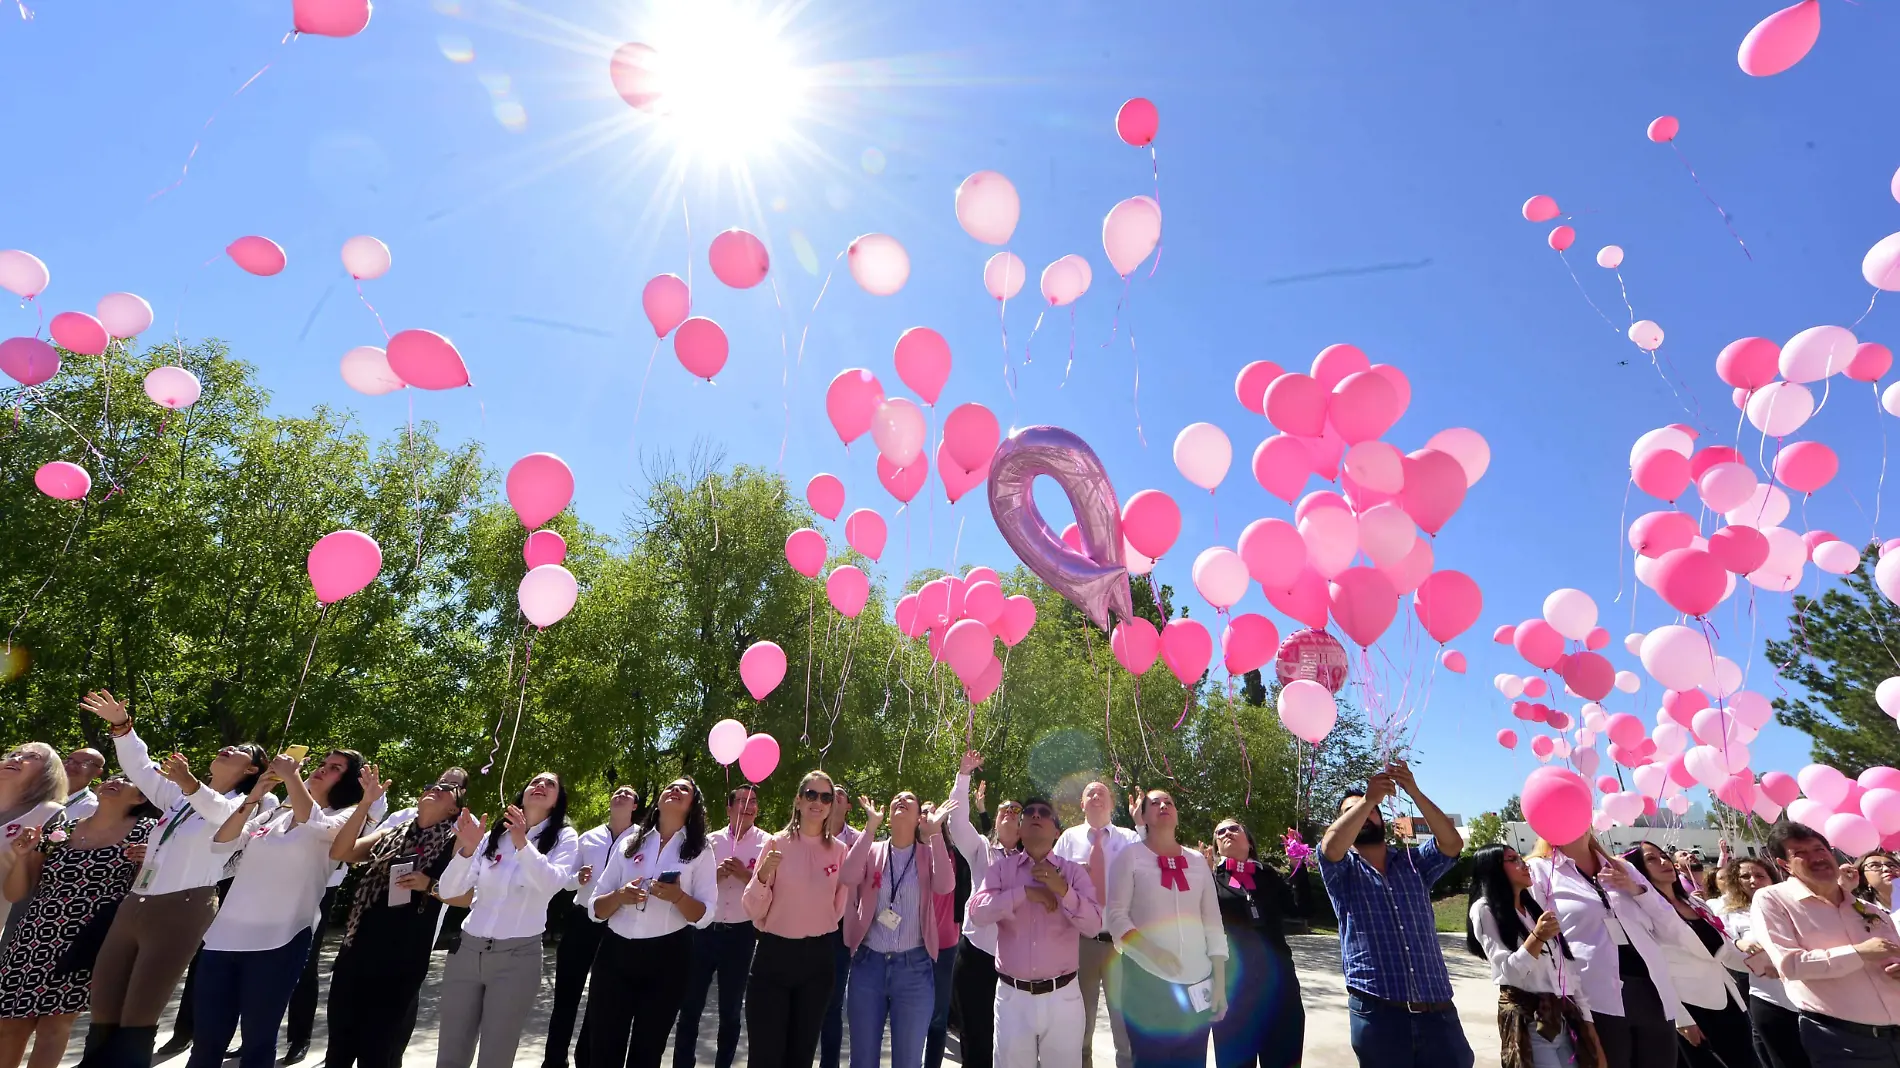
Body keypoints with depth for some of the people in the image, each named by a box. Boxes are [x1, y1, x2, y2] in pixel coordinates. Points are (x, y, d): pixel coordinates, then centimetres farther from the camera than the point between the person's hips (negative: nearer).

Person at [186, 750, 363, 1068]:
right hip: (225, 935, 5)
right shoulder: (275, 813, 16)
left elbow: (312, 823, -22)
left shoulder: (342, 821, -1)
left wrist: (290, 774, -14)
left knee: (258, 1042, 6)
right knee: (205, 1041, 10)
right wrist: (253, 797, -3)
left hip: (277, 943, -5)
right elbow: (221, 844, 7)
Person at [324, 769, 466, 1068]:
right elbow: (339, 852, -4)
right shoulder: (392, 832, 9)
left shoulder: (454, 843, -2)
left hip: (401, 961, -4)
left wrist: (429, 886, -22)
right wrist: (366, 802, -10)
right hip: (356, 951, 4)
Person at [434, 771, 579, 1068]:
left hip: (517, 957, -3)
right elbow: (449, 891, 0)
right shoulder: (494, 835, 5)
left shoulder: (563, 837, -2)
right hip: (466, 950, 3)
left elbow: (553, 884, -21)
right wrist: (467, 848, -18)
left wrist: (522, 843, -33)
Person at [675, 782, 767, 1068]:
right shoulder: (710, 841, 4)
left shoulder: (767, 844, -4)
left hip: (740, 934, -2)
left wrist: (745, 874, -20)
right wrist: (717, 874, -14)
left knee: (731, 1010, 13)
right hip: (705, 931, 2)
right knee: (690, 1005, 9)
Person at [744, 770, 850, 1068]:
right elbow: (754, 910, -4)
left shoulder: (839, 850, 1)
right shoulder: (777, 843, -6)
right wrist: (763, 875, -25)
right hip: (774, 954, -2)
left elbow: (840, 907, 5)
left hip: (819, 957, 2)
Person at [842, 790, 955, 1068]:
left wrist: (935, 835, -22)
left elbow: (945, 886, -18)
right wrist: (870, 827, -20)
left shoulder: (929, 854, 1)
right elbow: (849, 877, -17)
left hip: (914, 967, -1)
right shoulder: (872, 850, 3)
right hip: (869, 963, 1)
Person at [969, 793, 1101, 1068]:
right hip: (1012, 996, 0)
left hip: (1062, 996, 0)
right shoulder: (1001, 866, 1)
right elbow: (978, 912, -11)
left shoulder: (1073, 871, 2)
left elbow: (1093, 926, -7)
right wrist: (1024, 892, -19)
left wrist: (1063, 889, -21)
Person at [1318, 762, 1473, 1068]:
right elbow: (1331, 847, -18)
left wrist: (1414, 791, -13)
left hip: (1437, 1009, 3)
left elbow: (1452, 843, -3)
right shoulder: (1342, 870, 6)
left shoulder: (1413, 862, 15)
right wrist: (1368, 797, -16)